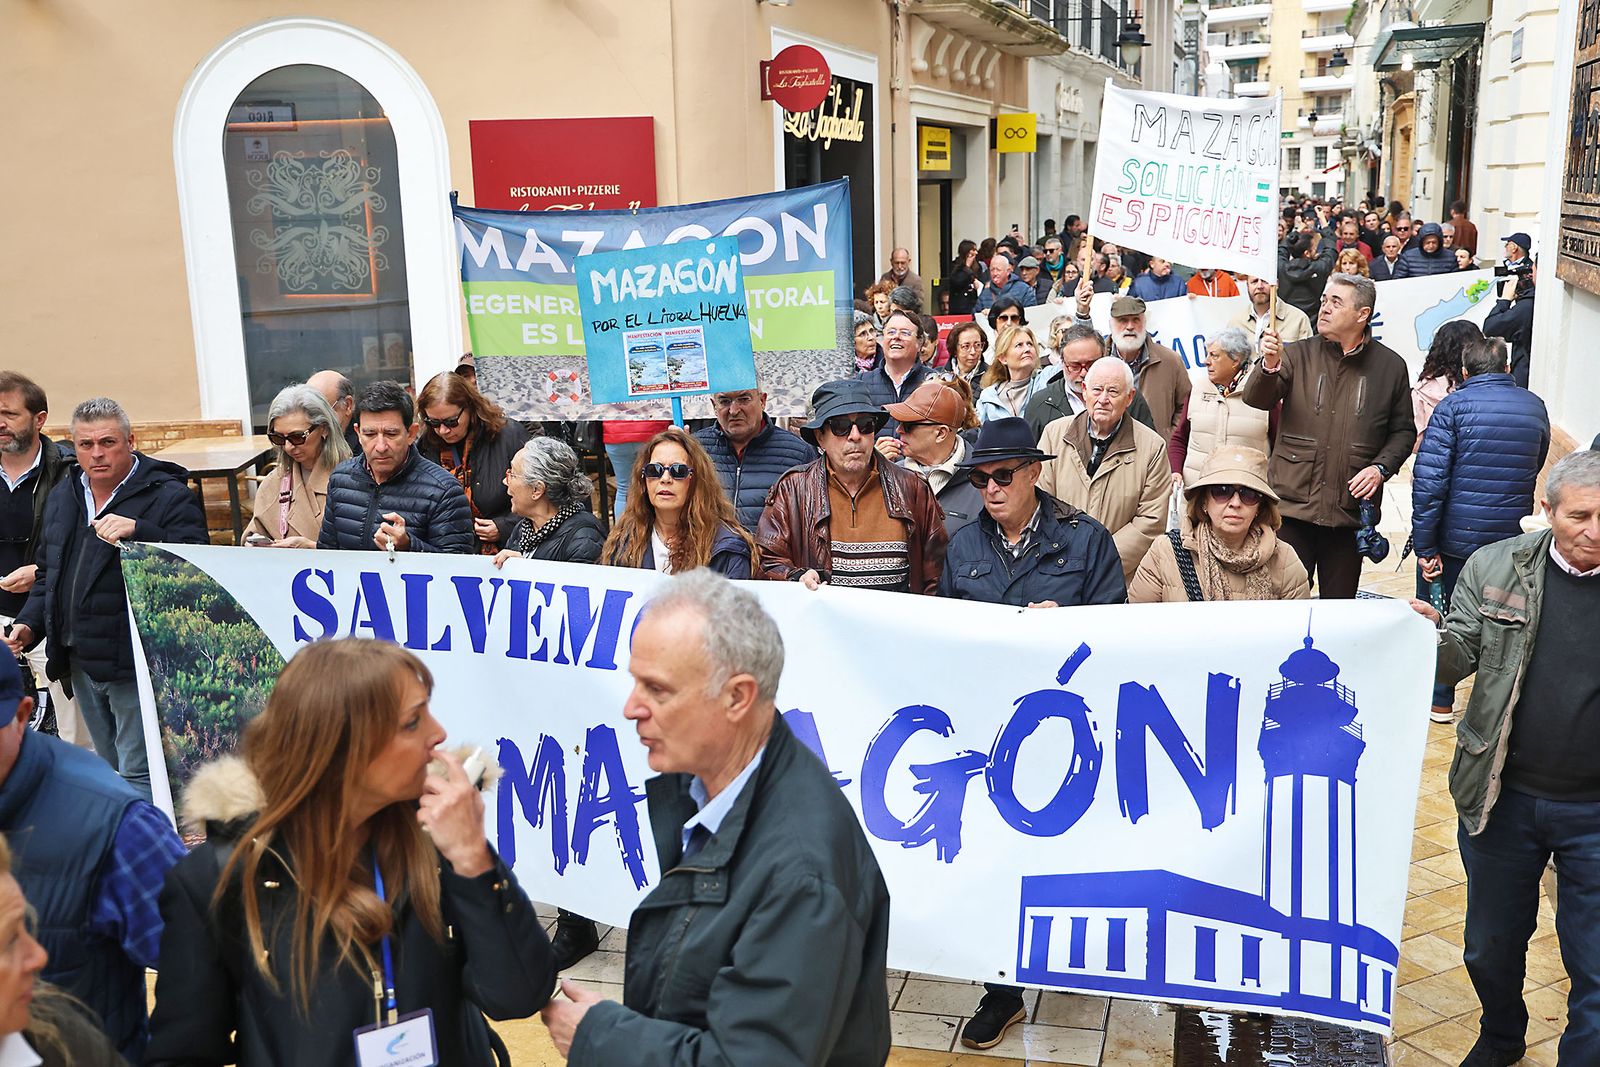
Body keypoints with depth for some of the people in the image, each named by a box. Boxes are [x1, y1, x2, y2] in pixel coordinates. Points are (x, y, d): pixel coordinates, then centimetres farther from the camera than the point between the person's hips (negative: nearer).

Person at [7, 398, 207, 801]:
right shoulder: (62, 497, 15)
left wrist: (138, 532, -31)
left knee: (139, 776, -6)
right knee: (111, 772, 19)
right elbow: (49, 574, 24)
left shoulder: (168, 497, -9)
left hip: (136, 662, -8)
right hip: (80, 664, 8)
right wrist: (29, 624, 10)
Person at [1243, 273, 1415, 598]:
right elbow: (1255, 399, -8)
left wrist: (1380, 467, -5)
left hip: (1350, 511, 1)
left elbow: (1403, 431, 12)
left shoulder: (1390, 366, 7)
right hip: (1292, 506, -1)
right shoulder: (1297, 355, 5)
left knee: (1340, 606, 11)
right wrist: (1269, 367, -28)